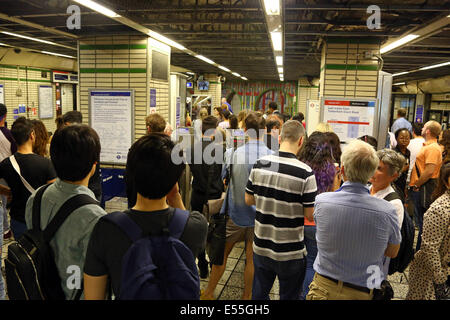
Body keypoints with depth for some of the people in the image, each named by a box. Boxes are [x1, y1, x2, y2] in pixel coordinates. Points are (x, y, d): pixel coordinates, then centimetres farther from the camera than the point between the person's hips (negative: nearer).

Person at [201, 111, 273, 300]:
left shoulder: (232, 153, -14)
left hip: (235, 213, 0)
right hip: (259, 215, 0)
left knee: (222, 252, 16)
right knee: (252, 258, 15)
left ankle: (208, 293, 30)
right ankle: (247, 295, 31)